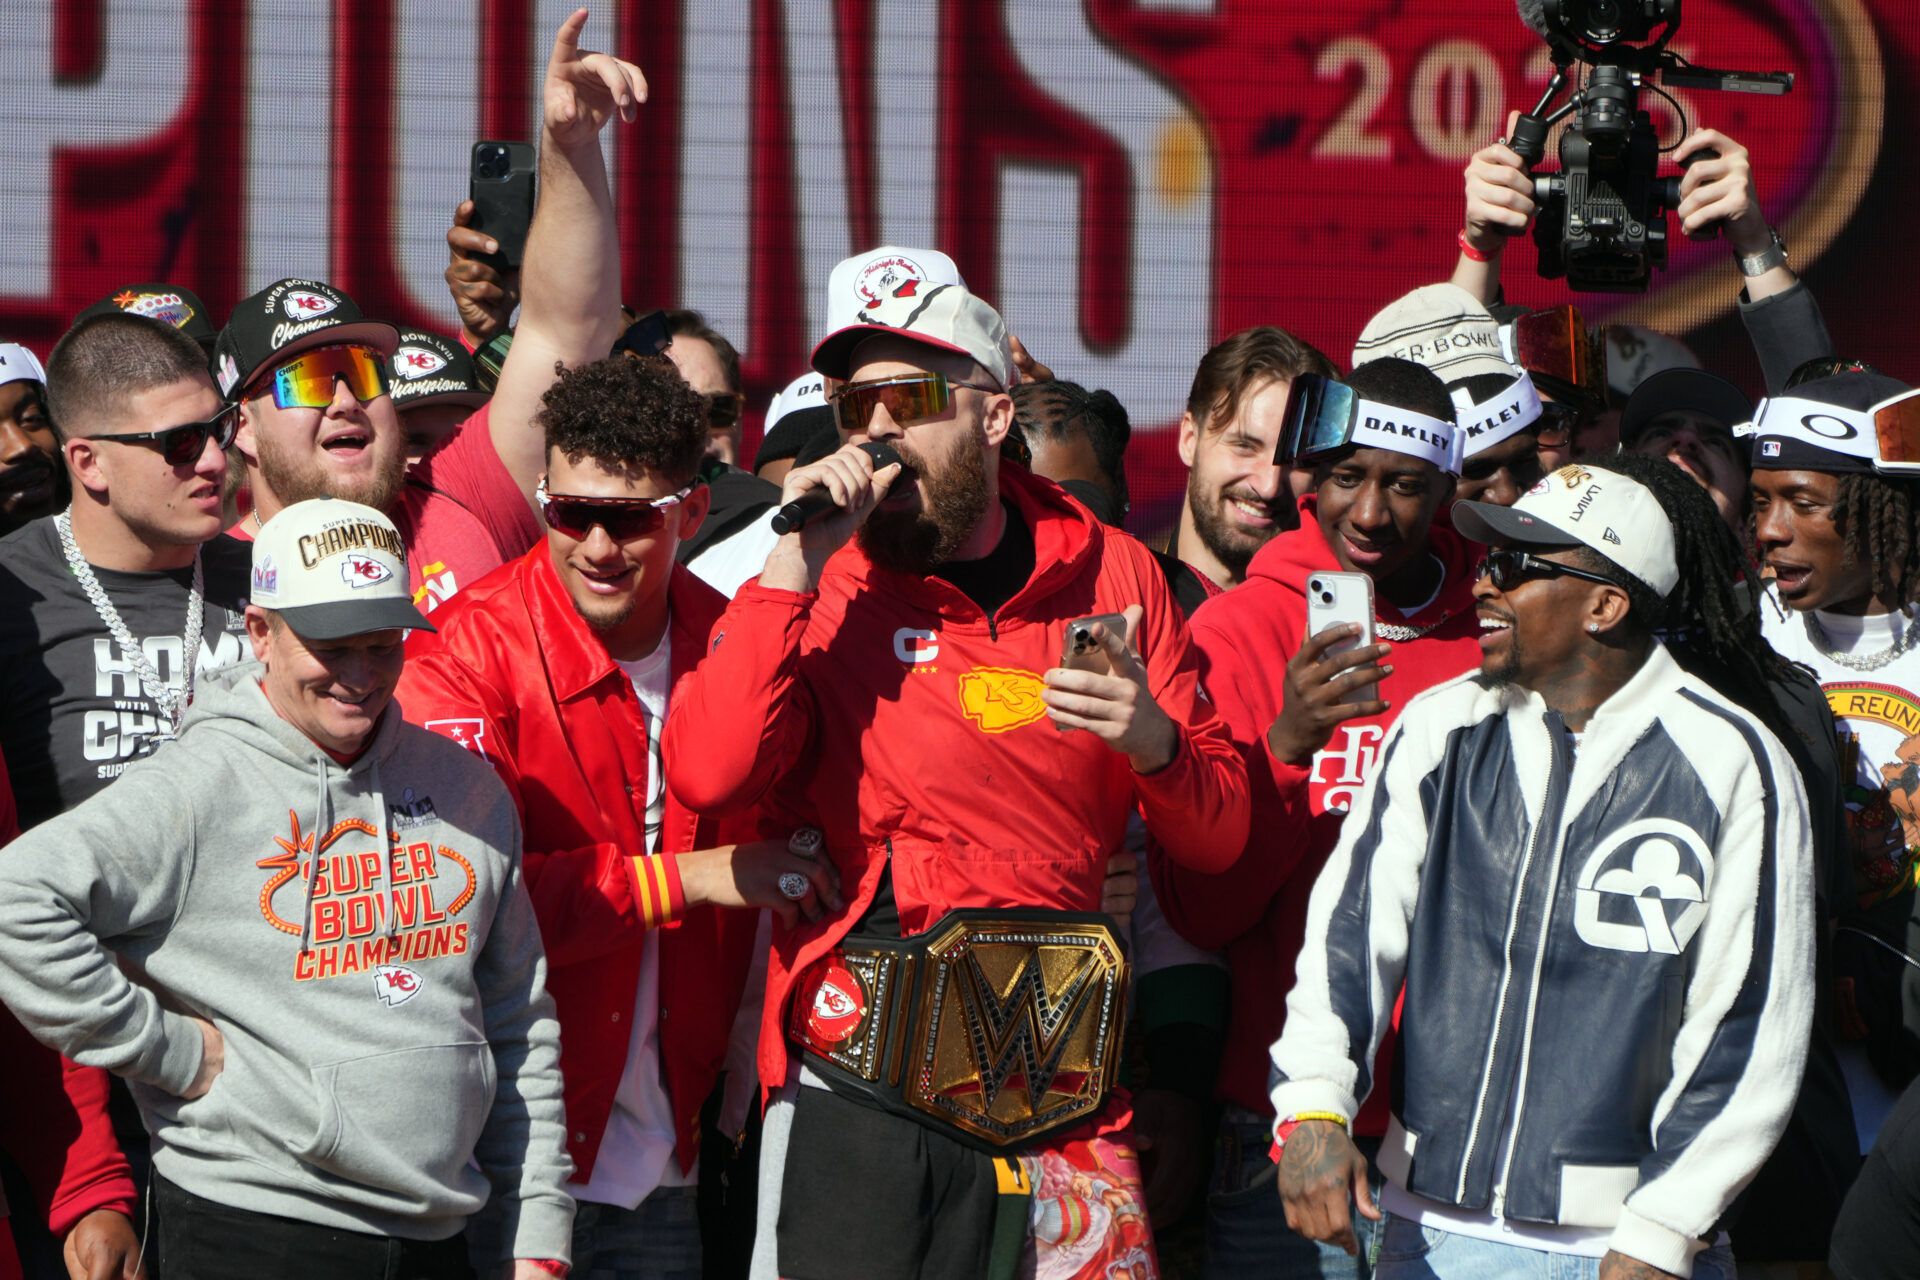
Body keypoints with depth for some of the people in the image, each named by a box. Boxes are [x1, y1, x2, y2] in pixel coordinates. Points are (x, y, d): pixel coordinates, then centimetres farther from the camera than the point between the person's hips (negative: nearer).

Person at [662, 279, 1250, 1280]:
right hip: (860, 1076, -2)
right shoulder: (819, 588, 3)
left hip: (1062, 1081, 2)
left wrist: (1155, 742, -9)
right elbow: (707, 777, -15)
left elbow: (1217, 833, 13)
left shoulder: (1109, 570, 10)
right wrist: (800, 563, -13)